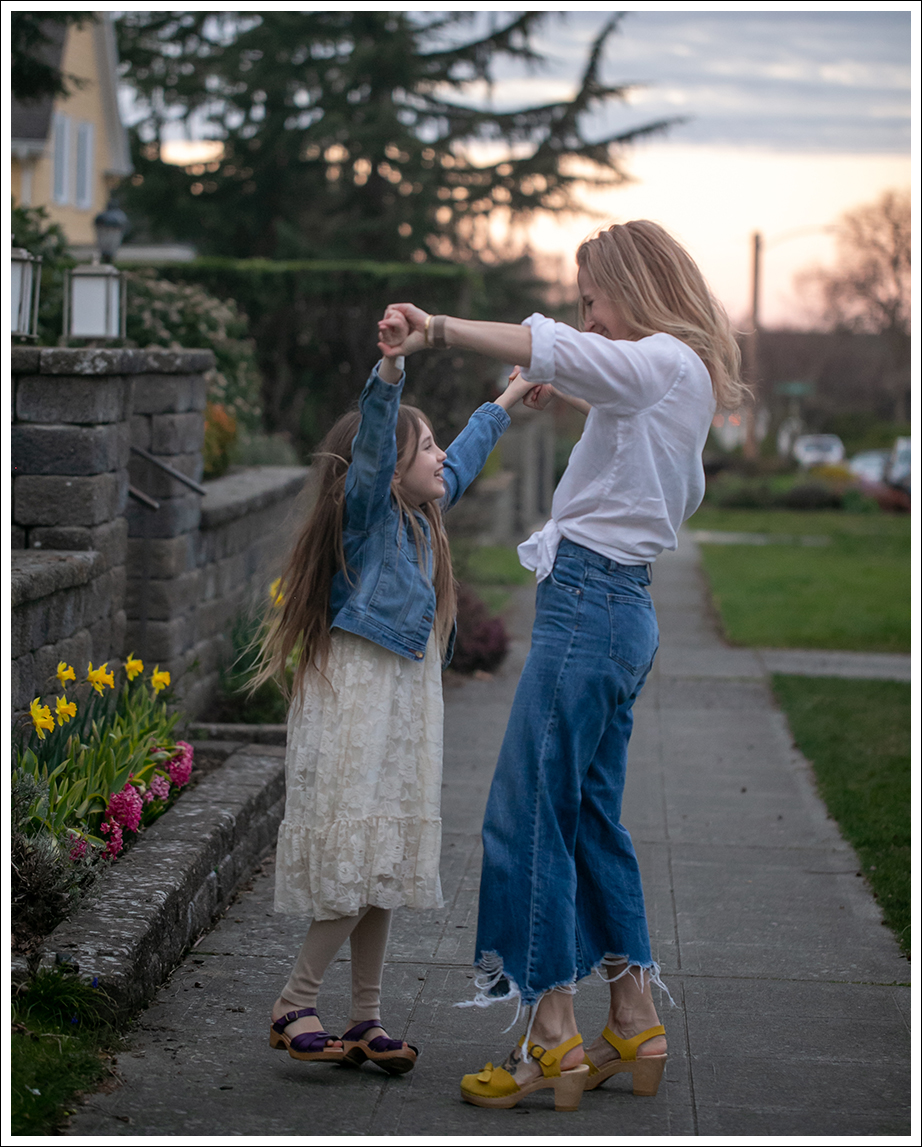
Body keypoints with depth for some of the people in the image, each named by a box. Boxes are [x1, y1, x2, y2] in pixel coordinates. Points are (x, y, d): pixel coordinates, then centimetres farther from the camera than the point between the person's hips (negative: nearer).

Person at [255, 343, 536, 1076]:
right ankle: (295, 1007, -3)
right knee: (360, 862, -11)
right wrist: (391, 367, -41)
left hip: (405, 706, 9)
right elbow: (372, 440, -26)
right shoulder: (367, 508, -7)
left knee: (385, 865, 7)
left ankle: (366, 1017, 10)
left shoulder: (420, 517, 18)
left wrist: (507, 402, 48)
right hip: (359, 696, -9)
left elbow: (465, 459, 35)